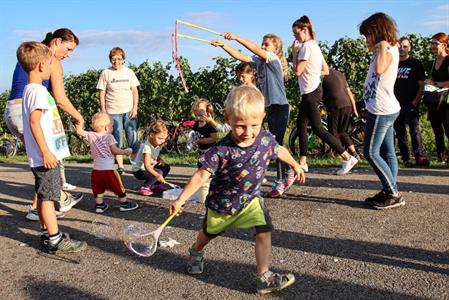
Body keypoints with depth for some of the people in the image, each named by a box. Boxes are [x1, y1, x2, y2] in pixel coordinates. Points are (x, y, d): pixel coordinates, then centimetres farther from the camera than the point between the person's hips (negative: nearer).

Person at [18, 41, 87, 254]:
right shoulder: (38, 91, -15)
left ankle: (47, 234, 25)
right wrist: (46, 152, -23)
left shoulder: (31, 89, 16)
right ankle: (55, 240, 1)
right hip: (45, 156, -10)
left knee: (44, 196, 15)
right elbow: (34, 122, -23)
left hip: (44, 156, 10)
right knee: (48, 196, -5)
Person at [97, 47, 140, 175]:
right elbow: (102, 93, 3)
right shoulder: (106, 73, 3)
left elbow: (135, 91, 7)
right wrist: (103, 111, -3)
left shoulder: (129, 72, 7)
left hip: (129, 111, 1)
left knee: (133, 139, -1)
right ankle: (120, 166, 10)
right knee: (117, 140, 3)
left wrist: (135, 108, -2)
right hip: (113, 112, -1)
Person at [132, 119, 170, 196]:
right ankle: (144, 188, -12)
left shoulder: (158, 145, -1)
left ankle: (156, 185, 14)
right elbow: (147, 165, -37)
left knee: (166, 167, 2)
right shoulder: (147, 146, -29)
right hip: (139, 170, -9)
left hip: (150, 167, 9)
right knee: (159, 172, -26)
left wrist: (160, 160, -4)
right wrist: (157, 175, -50)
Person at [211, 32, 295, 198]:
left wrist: (235, 37, -26)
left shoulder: (274, 59, -10)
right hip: (269, 107, 8)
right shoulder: (259, 61, 11)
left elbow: (255, 49, -23)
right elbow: (240, 56, 4)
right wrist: (223, 45, -6)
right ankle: (288, 173, 31)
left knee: (277, 143, -8)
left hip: (280, 107, -8)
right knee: (276, 143, 15)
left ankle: (280, 182, -2)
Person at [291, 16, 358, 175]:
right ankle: (303, 162, 19)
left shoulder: (306, 46, -15)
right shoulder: (315, 45, 15)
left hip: (310, 93, -10)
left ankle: (348, 158, -4)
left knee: (318, 129, -7)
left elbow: (298, 71, -17)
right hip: (314, 90, 10)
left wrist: (294, 51, -7)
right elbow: (326, 70, 16)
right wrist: (311, 71, 9)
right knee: (301, 125, 13)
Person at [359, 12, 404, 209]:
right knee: (387, 152, 10)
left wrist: (381, 48, -23)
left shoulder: (389, 51, -14)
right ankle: (390, 192, 15)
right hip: (385, 109, 10)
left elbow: (379, 69, -31)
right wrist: (374, 48, 14)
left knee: (371, 152, -7)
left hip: (381, 110, -10)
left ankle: (393, 194, -3)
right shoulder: (387, 50, 16)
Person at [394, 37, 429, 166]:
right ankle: (405, 158, 13)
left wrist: (416, 100, -11)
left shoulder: (415, 63, 3)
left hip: (411, 103, -4)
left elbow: (421, 84, 0)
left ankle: (420, 156, -14)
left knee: (414, 129, -14)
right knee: (399, 132, 6)